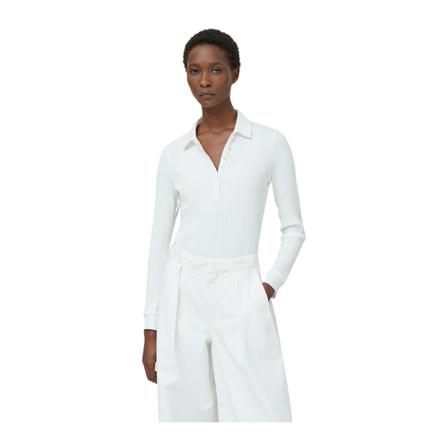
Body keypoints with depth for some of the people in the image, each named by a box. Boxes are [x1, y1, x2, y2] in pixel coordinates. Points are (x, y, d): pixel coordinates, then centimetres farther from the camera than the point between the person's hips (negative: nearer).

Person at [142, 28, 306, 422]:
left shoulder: (270, 143, 0)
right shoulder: (174, 154, 6)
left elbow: (294, 228, 7)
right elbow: (160, 241, 8)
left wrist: (272, 284, -7)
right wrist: (151, 329, 5)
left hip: (241, 296, -2)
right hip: (182, 297, 2)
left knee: (260, 414, -8)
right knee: (188, 414, 5)